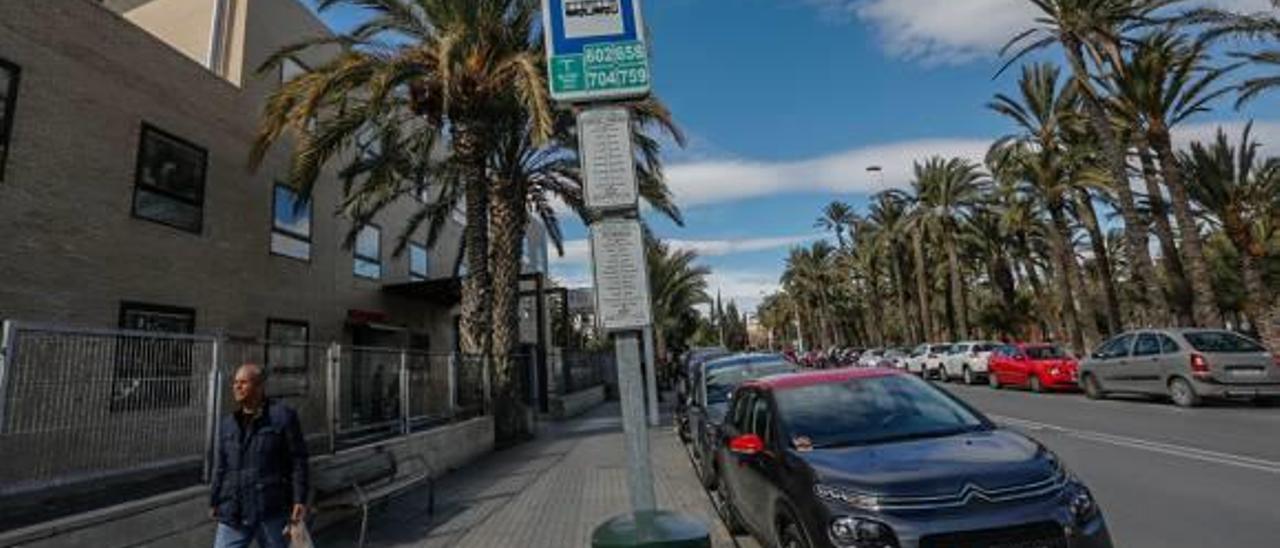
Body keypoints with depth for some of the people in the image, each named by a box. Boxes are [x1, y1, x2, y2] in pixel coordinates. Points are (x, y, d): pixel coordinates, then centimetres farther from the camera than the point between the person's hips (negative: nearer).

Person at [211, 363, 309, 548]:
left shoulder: (283, 416, -7)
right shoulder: (228, 423, 9)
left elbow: (298, 459, -9)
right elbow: (221, 467, 15)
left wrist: (300, 500, -13)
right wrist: (214, 502, 13)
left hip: (272, 508, -4)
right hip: (234, 511, 4)